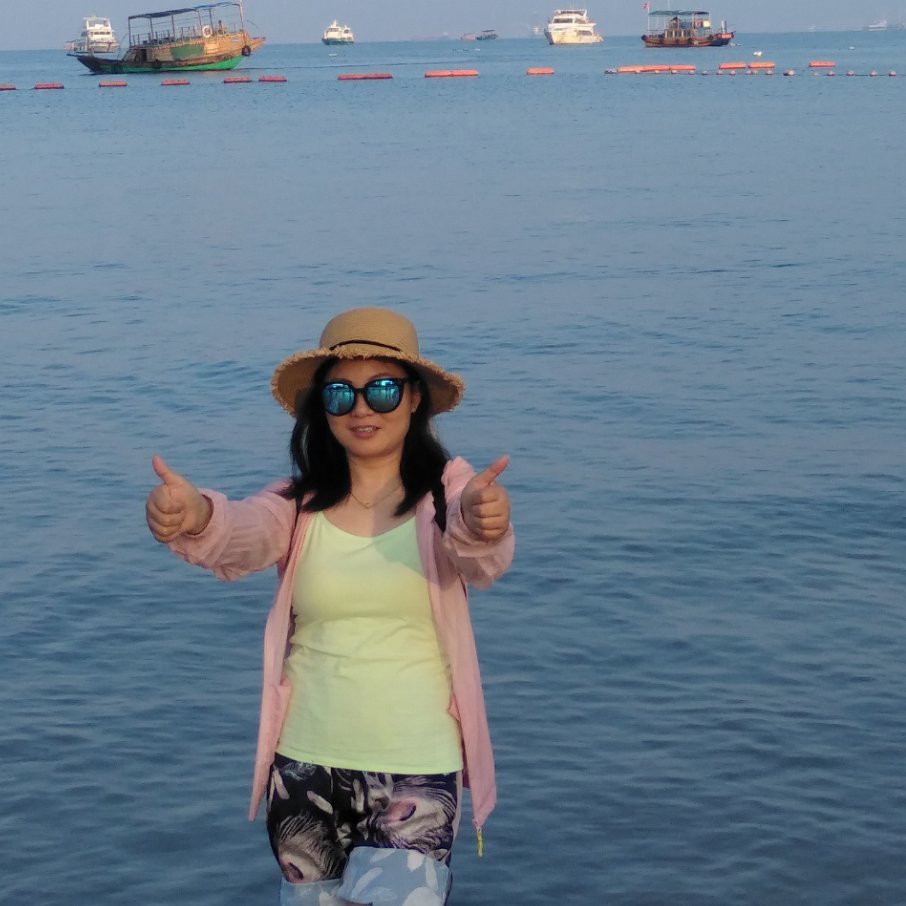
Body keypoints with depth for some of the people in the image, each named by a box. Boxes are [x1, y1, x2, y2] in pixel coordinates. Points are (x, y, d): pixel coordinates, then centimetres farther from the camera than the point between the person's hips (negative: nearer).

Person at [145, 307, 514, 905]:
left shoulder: (448, 492, -7)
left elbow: (480, 562, -26)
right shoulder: (298, 504, -2)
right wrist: (194, 518, -45)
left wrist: (482, 530, -50)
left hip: (417, 770, -2)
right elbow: (242, 534, -21)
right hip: (307, 767, 3)